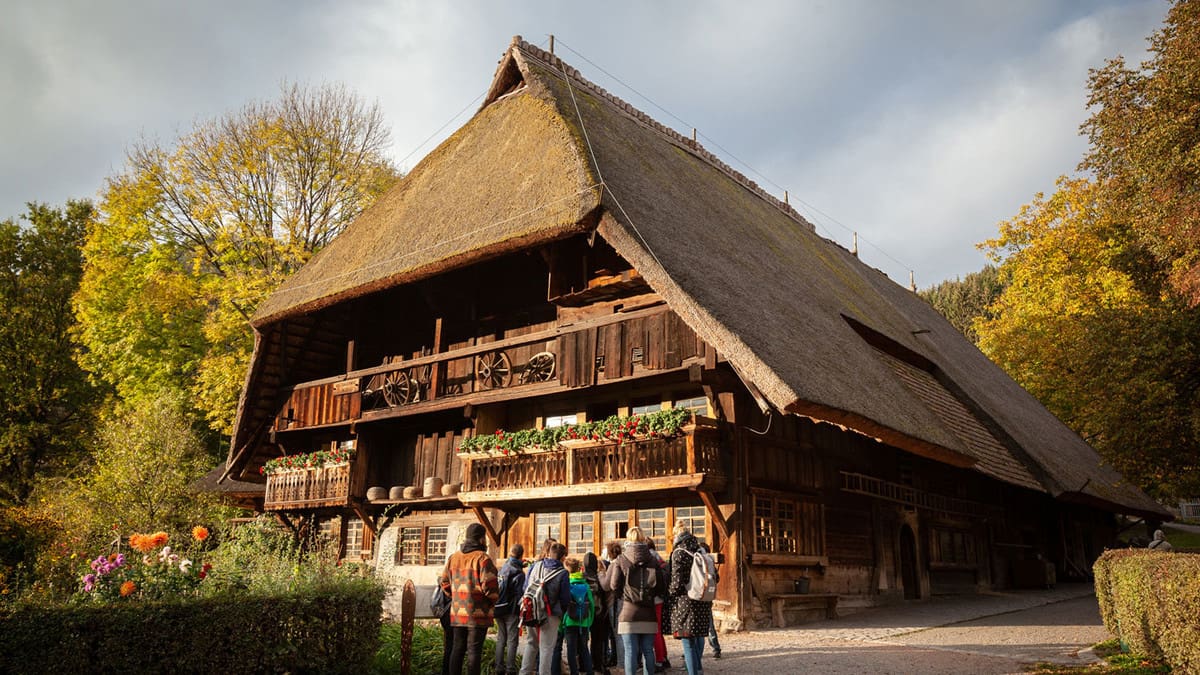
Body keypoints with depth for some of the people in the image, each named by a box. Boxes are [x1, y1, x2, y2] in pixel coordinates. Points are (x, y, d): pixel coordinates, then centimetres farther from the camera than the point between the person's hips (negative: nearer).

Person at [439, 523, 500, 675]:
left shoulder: (454, 557, 9)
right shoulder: (483, 558, -12)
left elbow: (444, 582, 14)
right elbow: (489, 585, -18)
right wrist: (493, 600, 0)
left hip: (457, 612, 6)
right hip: (477, 612, -6)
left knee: (457, 648, 16)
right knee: (474, 651, 1)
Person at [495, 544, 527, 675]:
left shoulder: (502, 568, 7)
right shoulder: (519, 572, -12)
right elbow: (519, 594, -14)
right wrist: (521, 612, -8)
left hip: (499, 609, 6)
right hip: (511, 610, -6)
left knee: (501, 639, 13)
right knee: (512, 641, 0)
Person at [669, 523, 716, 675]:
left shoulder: (679, 553, -11)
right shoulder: (701, 552, 5)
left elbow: (677, 581, -16)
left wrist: (670, 591, 2)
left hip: (685, 602, -6)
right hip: (704, 602, 6)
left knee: (688, 641, 0)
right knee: (699, 635, 24)